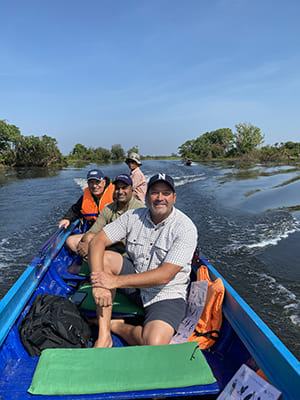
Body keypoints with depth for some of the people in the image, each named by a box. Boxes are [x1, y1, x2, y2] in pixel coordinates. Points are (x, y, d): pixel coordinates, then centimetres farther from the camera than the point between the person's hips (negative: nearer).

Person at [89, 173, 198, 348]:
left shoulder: (185, 228, -18)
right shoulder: (134, 217, -6)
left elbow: (165, 275, -25)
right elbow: (97, 241, -12)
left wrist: (116, 281, -29)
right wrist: (98, 283, -29)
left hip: (167, 295, -3)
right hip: (135, 280, 4)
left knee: (154, 345, -29)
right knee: (103, 258, -20)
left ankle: (114, 325, 2)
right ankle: (104, 335, -16)